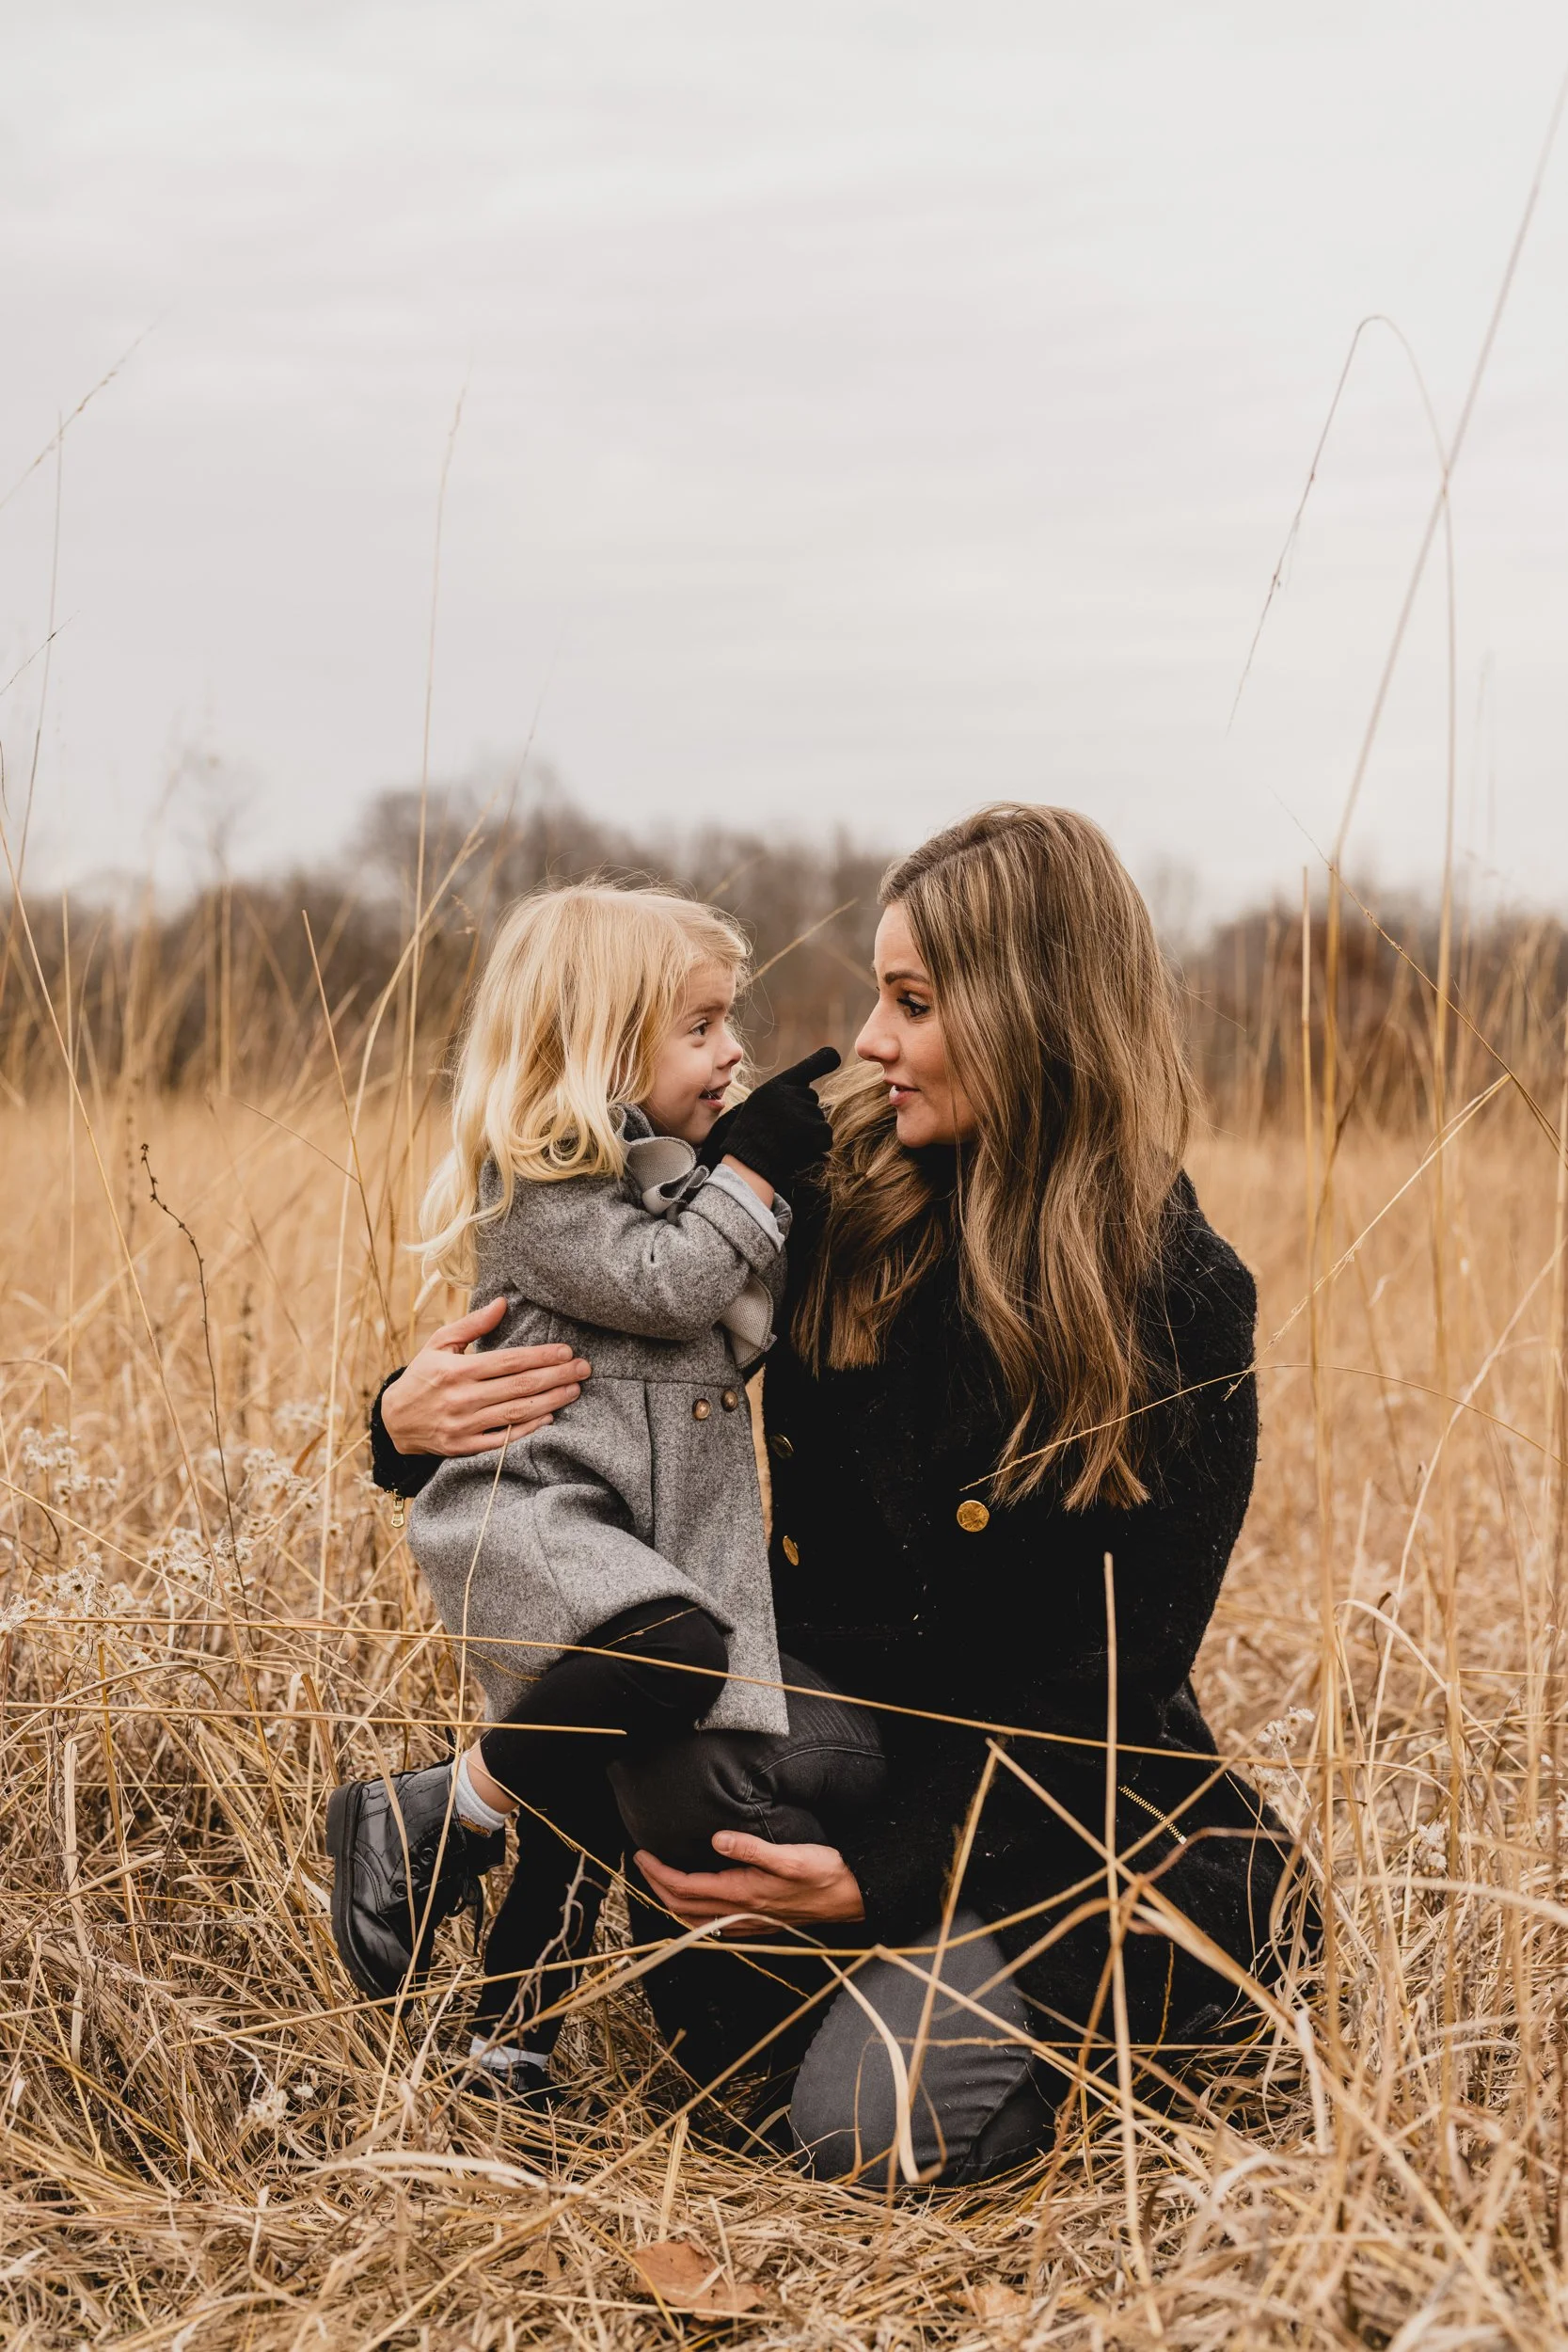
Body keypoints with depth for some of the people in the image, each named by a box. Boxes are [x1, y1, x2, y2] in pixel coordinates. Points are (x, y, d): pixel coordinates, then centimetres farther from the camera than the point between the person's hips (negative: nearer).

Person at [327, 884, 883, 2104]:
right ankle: (423, 1823, -16)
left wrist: (790, 1188, 10)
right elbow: (660, 1286, -18)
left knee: (581, 1771, 12)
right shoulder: (539, 1179, -8)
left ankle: (515, 2027, 26)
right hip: (529, 1506, -9)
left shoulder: (676, 1171, 19)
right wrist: (752, 1172, -8)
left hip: (666, 1530, 9)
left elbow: (741, 1329, 20)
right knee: (674, 1651, -33)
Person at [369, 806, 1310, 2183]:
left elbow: (1116, 1669, -13)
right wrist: (417, 1416, -16)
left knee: (874, 2125, -20)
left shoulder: (1183, 1308, -13)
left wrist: (888, 1865, -23)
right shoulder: (829, 1199, -5)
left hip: (1051, 1799, -3)